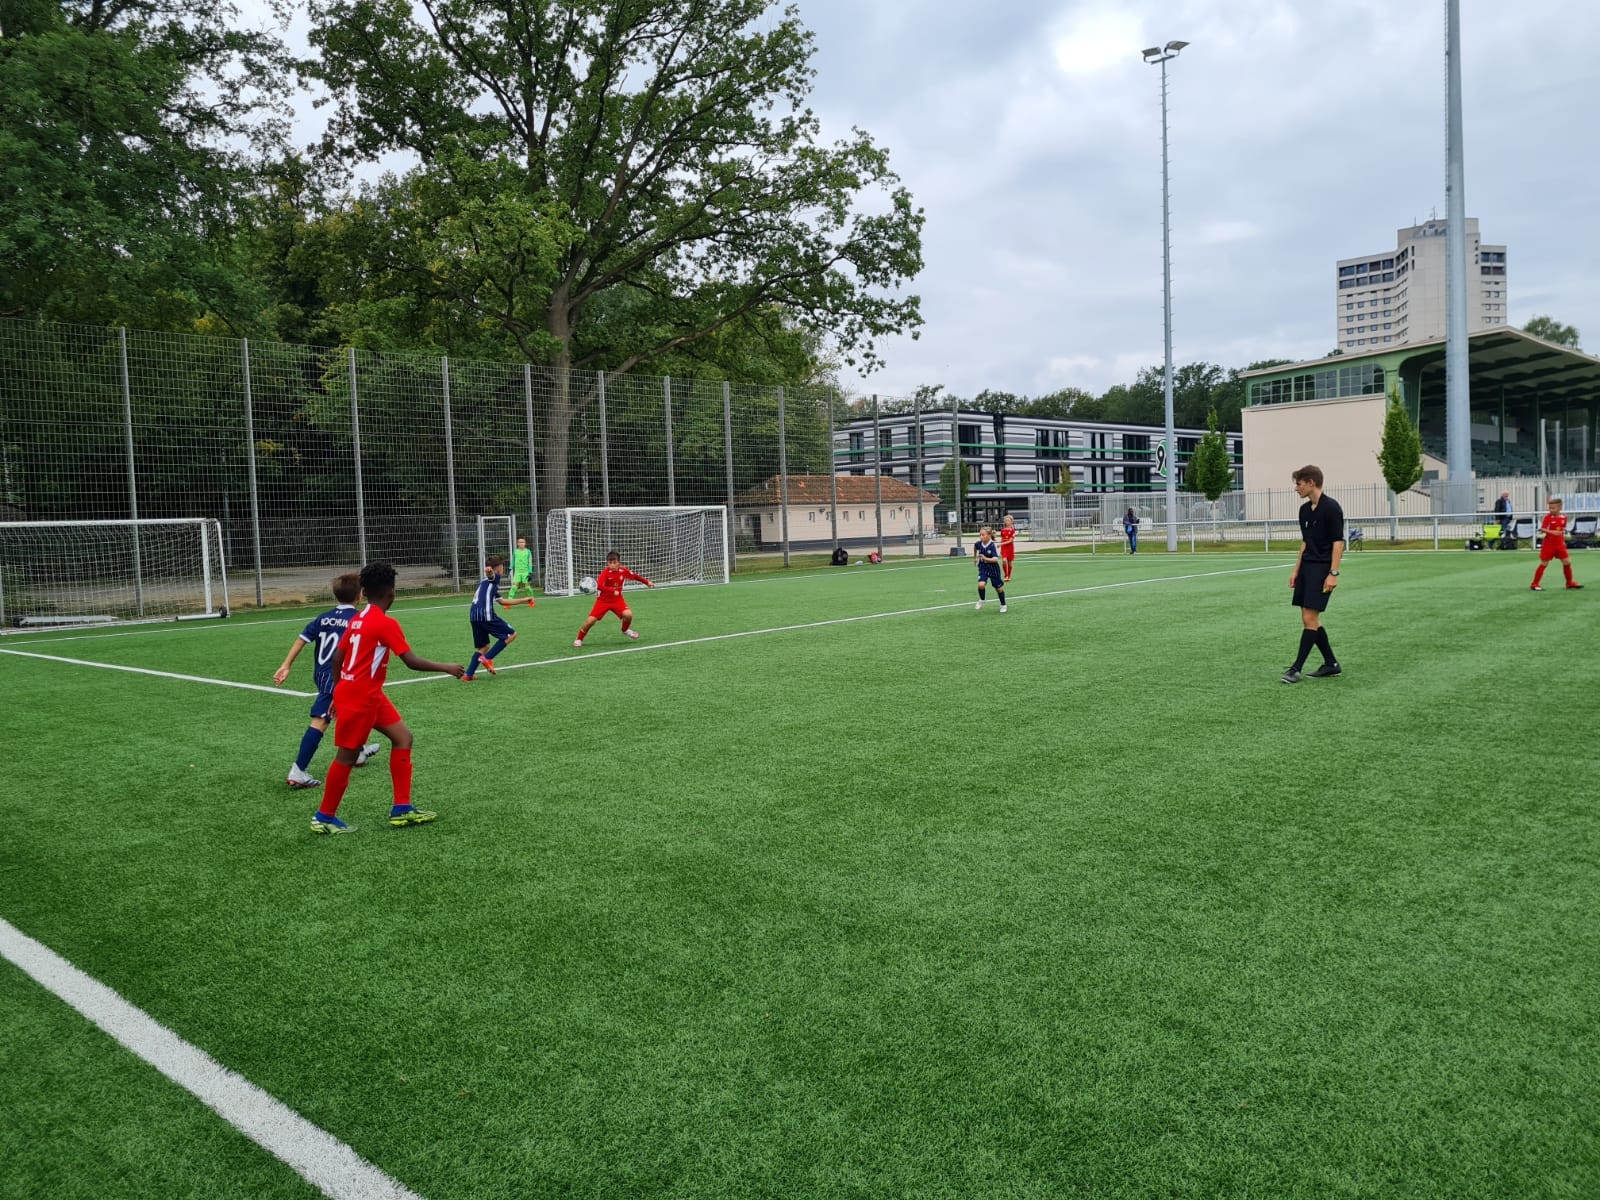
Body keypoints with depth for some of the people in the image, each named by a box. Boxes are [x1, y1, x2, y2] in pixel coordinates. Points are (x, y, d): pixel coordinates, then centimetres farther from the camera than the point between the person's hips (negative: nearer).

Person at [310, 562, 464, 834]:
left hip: (370, 695, 9)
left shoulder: (358, 619, 7)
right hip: (359, 697, -9)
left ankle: (401, 809, 11)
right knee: (347, 756, 3)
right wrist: (446, 667, -6)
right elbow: (412, 661, -19)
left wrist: (339, 693, 22)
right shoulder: (386, 624, -18)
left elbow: (338, 656, 13)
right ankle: (324, 817, 17)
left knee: (402, 738, 9)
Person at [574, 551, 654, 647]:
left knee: (628, 614, -23)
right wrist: (613, 591, -48)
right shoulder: (605, 572, -23)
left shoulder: (623, 571, -10)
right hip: (603, 600, -2)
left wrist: (647, 582, 12)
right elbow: (599, 586, -38)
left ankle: (626, 630, 11)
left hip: (617, 599, 3)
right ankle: (579, 640, 14)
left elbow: (635, 576, 10)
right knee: (590, 621, -11)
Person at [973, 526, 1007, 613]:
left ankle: (1003, 605, 32)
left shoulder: (993, 546, -23)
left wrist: (985, 558, -41)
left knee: (999, 588, 10)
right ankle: (981, 600, 6)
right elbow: (975, 547, 16)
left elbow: (996, 559, -29)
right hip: (983, 569, 3)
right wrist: (975, 557, 25)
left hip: (993, 569, -3)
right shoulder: (978, 543, -11)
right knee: (981, 584, -22)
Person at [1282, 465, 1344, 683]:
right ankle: (1331, 664, 18)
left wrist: (1333, 573, -19)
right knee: (1308, 619, 9)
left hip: (1322, 569, -9)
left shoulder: (1331, 507, -12)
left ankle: (1296, 668, -7)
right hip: (1306, 567, 9)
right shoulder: (1304, 509, 12)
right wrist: (1296, 570, 16)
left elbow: (1338, 542, -14)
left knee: (1310, 618, -9)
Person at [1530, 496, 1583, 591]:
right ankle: (1534, 584, 3)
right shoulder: (1548, 517, -10)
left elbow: (1563, 530, 15)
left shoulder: (1564, 517, 3)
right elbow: (1542, 529, -16)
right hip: (1548, 544, -4)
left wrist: (1563, 540, 13)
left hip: (1560, 544, 4)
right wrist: (1551, 532, -32)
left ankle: (1570, 582, 22)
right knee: (1543, 564, -3)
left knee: (1567, 562, 6)